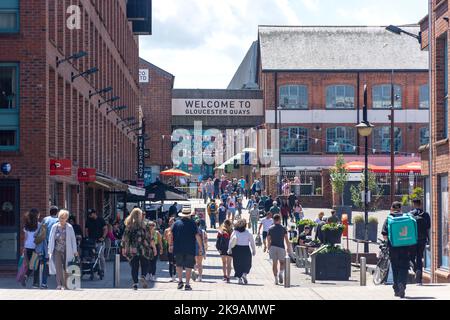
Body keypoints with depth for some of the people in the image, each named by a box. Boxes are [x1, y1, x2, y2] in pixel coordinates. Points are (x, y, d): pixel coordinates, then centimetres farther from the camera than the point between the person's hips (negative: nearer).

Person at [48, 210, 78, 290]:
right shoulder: (54, 227, 4)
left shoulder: (69, 227, -1)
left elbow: (73, 239, 1)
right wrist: (50, 250, 7)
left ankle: (64, 285, 15)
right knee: (58, 267, -11)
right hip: (57, 250, 1)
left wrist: (75, 251, -2)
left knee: (66, 268, 5)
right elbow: (51, 239, 10)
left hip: (67, 251, -1)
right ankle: (59, 285, -14)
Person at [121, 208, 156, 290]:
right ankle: (143, 276, -16)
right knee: (145, 265, 9)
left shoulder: (128, 225, 3)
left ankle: (135, 283, 4)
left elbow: (125, 238, 6)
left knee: (134, 266, 8)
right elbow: (149, 237, -6)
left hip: (132, 250, 2)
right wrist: (154, 247, -1)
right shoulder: (144, 224, -3)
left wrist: (123, 248, 14)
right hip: (143, 249, -2)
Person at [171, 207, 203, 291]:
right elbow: (197, 236, -5)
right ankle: (187, 284, 2)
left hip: (178, 249, 1)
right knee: (189, 266, 4)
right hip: (190, 249, -1)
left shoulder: (176, 223, 3)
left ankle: (180, 281, 6)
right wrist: (200, 247, 1)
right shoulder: (192, 224, -1)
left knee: (179, 265, 18)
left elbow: (171, 235, 2)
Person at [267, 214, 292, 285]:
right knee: (282, 262, 12)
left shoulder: (270, 229, 6)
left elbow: (268, 240, 4)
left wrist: (269, 248, 11)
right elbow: (286, 239, -2)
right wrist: (289, 247, 4)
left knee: (274, 263, 6)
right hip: (281, 247, -1)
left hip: (273, 247, 1)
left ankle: (276, 279, 3)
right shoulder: (283, 228, 1)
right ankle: (281, 273, -14)